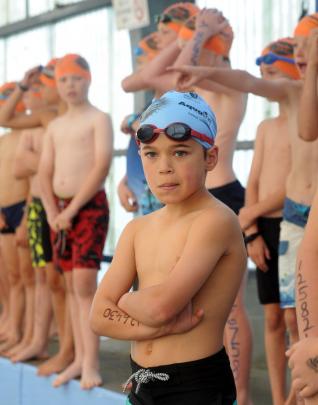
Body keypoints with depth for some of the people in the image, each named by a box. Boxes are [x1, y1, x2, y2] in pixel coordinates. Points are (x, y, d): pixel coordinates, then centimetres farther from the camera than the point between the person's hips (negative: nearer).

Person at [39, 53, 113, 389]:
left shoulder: (99, 119, -2)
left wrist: (71, 210, -16)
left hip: (90, 206, -6)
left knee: (85, 285, -13)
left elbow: (102, 166, -13)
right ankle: (79, 359, 10)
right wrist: (52, 211, -4)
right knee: (71, 286, 6)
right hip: (60, 209, 6)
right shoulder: (55, 126, 17)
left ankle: (91, 364, -13)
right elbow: (45, 172, 13)